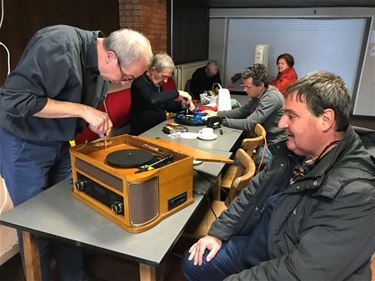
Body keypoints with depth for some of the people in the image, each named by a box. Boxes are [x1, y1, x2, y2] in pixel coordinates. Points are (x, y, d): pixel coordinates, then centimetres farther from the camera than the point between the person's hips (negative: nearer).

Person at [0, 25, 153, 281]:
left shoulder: (103, 66, -4)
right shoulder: (59, 46, -28)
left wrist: (100, 121, -9)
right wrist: (83, 111, -31)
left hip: (62, 143, 7)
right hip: (24, 145, -6)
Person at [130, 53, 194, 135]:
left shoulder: (158, 83, 11)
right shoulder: (140, 82, -15)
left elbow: (165, 103, 22)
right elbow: (151, 100, -35)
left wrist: (182, 104, 4)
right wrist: (177, 93, -26)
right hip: (143, 134, -8)